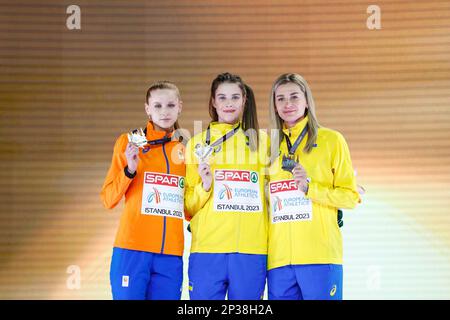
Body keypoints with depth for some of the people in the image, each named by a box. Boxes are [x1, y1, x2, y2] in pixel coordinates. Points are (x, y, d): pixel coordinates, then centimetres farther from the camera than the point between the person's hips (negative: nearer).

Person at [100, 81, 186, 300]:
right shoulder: (128, 142, 4)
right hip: (132, 251, -3)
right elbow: (108, 200, 2)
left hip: (171, 256, 3)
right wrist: (129, 170, -13)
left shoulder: (184, 150, 13)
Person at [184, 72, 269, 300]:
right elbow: (188, 207, 10)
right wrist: (204, 187, -9)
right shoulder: (198, 143, 10)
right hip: (207, 249, 0)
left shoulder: (262, 141, 10)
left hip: (252, 250, 0)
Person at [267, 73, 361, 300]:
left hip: (320, 256, -4)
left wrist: (310, 188, -11)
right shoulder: (272, 146, 16)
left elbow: (351, 197, 1)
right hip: (279, 258, 4)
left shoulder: (331, 140, 4)